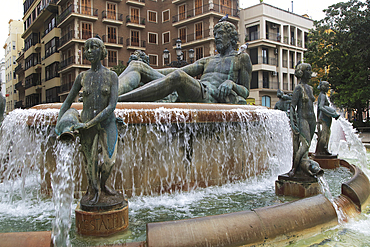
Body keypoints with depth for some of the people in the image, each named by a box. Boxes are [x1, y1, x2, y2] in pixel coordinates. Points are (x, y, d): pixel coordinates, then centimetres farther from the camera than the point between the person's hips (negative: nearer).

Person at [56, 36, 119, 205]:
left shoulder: (112, 76, -5)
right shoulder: (82, 77, 2)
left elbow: (112, 105, -14)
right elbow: (67, 102, 11)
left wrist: (87, 124, -18)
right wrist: (58, 124, 1)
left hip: (107, 122, -1)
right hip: (86, 124, 2)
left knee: (109, 160, -9)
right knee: (90, 161, 6)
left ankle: (102, 183, 23)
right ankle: (93, 188, 33)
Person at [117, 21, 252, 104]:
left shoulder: (241, 58, 21)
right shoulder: (208, 60, 35)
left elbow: (245, 91, 16)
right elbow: (181, 70, 25)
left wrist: (231, 83, -8)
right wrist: (149, 72, 13)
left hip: (210, 98, -6)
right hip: (183, 98, 7)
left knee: (178, 76, -41)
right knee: (136, 65, -6)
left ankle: (117, 100, -48)